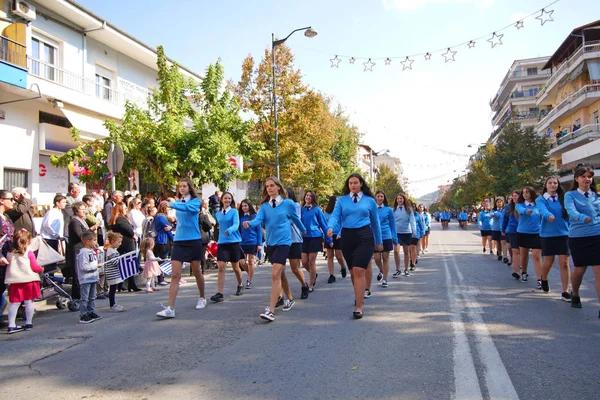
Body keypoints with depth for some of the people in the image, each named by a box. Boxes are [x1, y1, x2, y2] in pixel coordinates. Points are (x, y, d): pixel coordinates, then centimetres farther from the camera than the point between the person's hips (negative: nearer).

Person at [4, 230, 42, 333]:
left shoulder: (10, 253, 8)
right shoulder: (29, 253, -7)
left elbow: (8, 267, 14)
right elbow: (34, 267, -7)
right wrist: (41, 269, 12)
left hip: (14, 281, 4)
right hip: (28, 280, -4)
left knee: (14, 303, 6)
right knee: (29, 302, 6)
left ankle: (11, 325, 5)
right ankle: (28, 323, 12)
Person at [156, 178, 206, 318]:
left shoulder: (195, 201, -4)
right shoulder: (177, 202, 10)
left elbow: (189, 207, -28)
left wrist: (172, 205, -41)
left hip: (194, 240, -3)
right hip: (179, 241, 3)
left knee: (197, 271, 11)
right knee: (175, 275, -6)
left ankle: (202, 298, 33)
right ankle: (170, 308, -9)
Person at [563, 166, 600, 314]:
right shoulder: (570, 195, -1)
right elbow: (571, 211, -19)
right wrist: (585, 218, -37)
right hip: (578, 237, -2)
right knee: (579, 270, 11)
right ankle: (575, 295, 39)